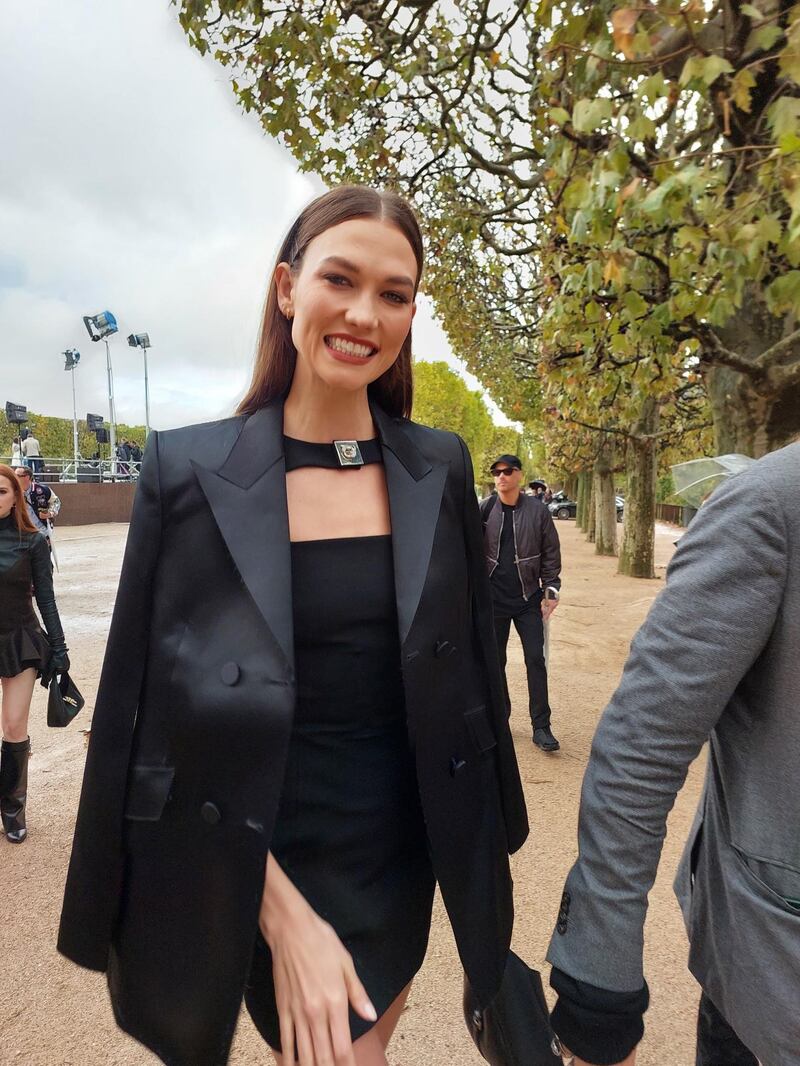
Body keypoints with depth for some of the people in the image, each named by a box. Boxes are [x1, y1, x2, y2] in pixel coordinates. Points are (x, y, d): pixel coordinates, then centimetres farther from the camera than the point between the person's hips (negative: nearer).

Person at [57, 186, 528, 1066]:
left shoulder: (440, 468, -4)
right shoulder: (188, 469, -12)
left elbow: (471, 663, 4)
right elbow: (157, 708, -11)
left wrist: (487, 848, 11)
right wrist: (282, 910, -13)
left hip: (402, 857, 3)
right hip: (264, 862, -2)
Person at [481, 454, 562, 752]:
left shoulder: (537, 510, -3)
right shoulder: (484, 509, -2)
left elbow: (551, 553, 2)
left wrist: (551, 590, -2)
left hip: (528, 599, -1)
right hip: (493, 599, 1)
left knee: (535, 660, 1)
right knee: (495, 661, 10)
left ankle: (541, 727, 10)